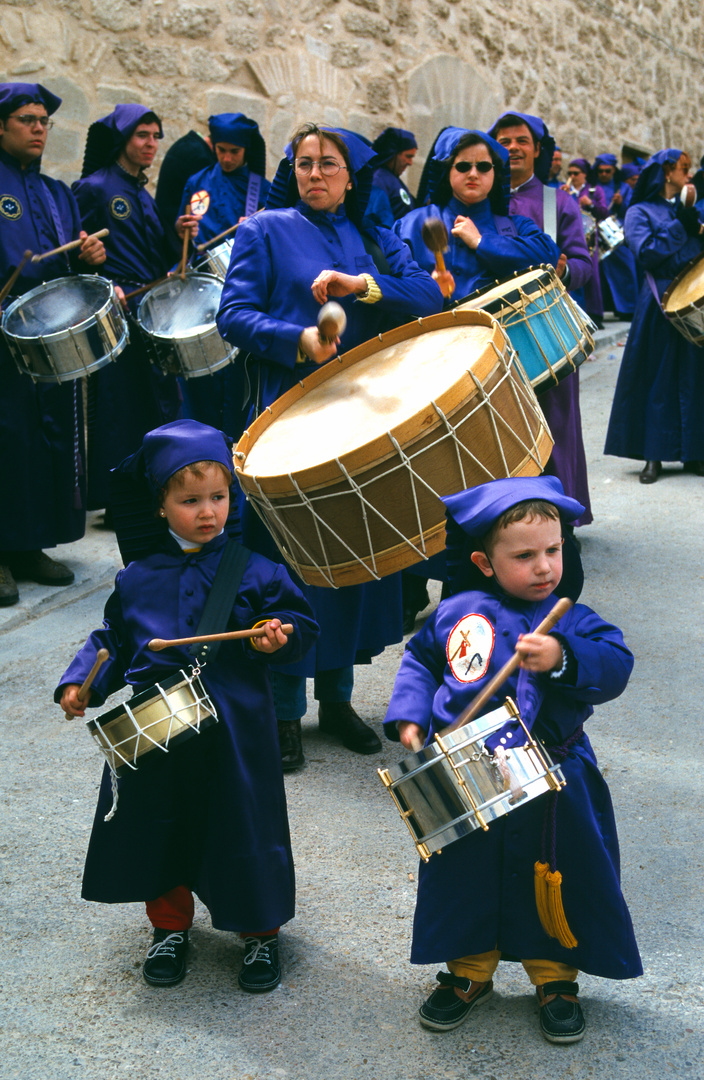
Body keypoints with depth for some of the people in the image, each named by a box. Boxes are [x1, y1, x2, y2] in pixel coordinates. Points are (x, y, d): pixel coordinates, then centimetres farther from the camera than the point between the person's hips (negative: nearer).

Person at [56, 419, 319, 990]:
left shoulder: (254, 572, -5)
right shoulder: (136, 580, 3)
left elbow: (300, 622, 1)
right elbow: (113, 641, 12)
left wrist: (277, 635, -20)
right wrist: (82, 682, -1)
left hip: (234, 735, -2)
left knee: (245, 830, 6)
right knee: (158, 830, 14)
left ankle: (261, 930, 29)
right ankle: (170, 926, 38)